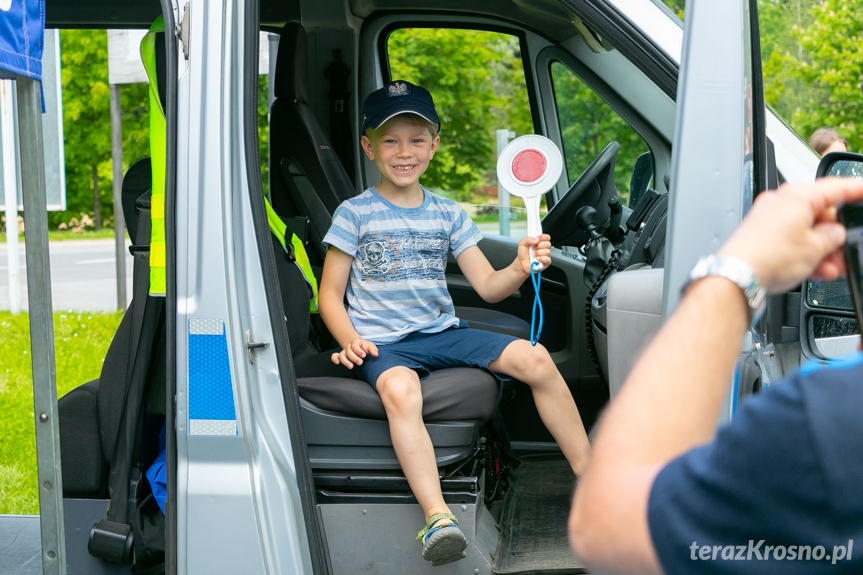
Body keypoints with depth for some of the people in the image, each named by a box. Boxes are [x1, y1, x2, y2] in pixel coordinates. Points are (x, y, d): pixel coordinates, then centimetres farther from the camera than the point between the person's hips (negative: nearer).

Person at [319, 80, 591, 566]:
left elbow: (488, 285, 8)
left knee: (534, 358, -16)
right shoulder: (355, 214, 2)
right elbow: (330, 294, 1)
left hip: (443, 332, 4)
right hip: (382, 343, -3)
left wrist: (520, 269, -14)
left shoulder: (448, 214, 12)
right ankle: (438, 518, -46)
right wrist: (351, 341, -17)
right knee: (400, 390, -38)